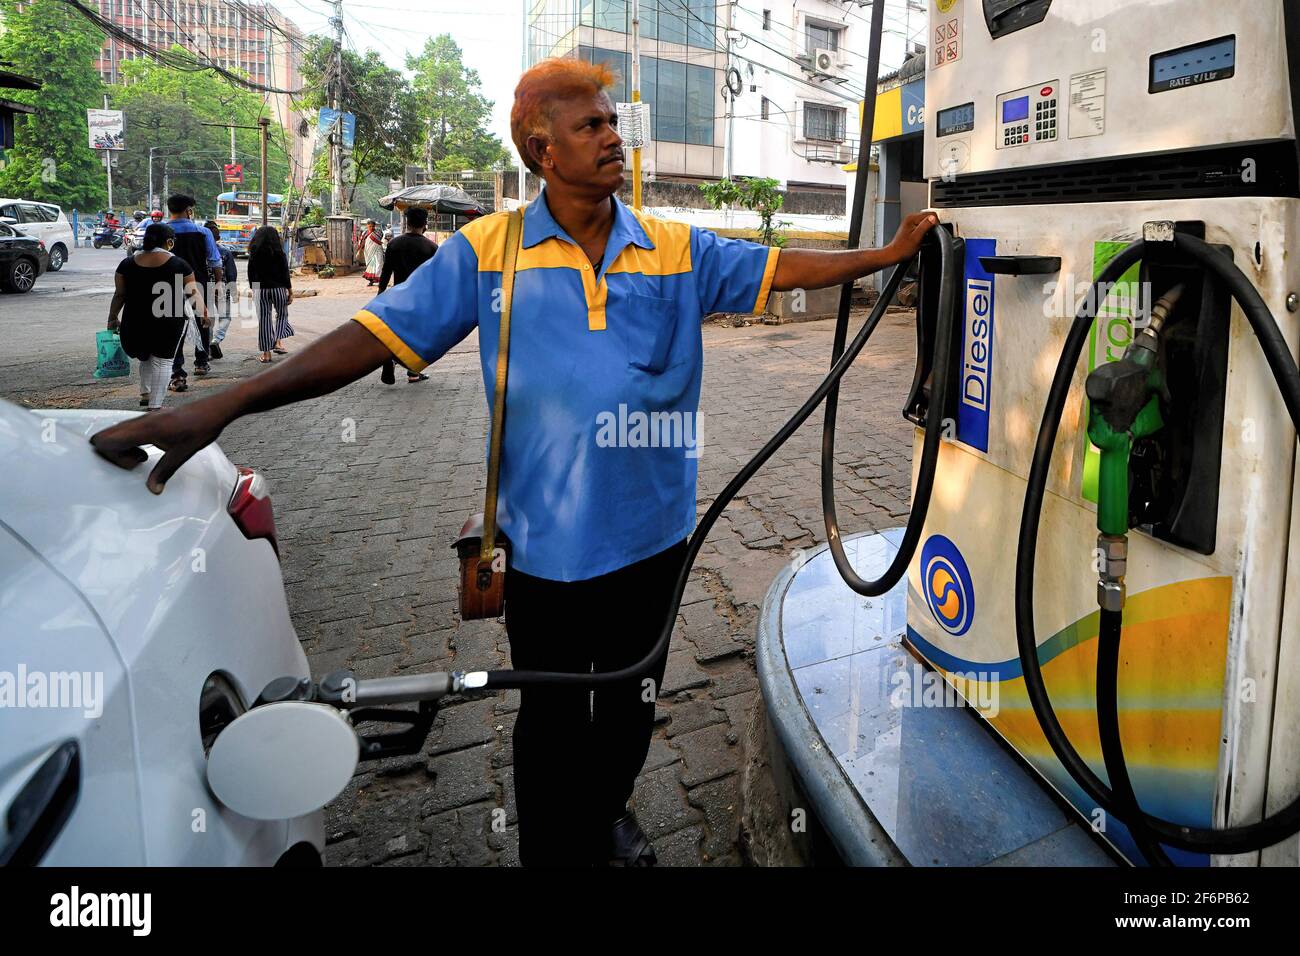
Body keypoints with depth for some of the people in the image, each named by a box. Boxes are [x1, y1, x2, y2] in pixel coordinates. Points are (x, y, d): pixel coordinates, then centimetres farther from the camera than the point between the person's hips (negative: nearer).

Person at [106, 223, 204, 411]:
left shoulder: (127, 264, 4)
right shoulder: (179, 264, -3)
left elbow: (119, 294, 5)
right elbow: (193, 293, 2)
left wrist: (112, 318, 14)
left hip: (135, 321, 3)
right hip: (169, 322, -3)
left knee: (145, 357, 25)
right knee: (162, 360, 3)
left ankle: (145, 394, 19)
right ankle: (155, 405, -1)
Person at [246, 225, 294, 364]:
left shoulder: (254, 254, 1)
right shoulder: (279, 253, -6)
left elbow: (251, 275, 4)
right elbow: (285, 274, -5)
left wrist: (254, 290, 15)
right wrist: (290, 292, 1)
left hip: (260, 290, 2)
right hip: (278, 288, -2)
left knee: (263, 319, 6)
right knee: (282, 315, 18)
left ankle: (266, 353, 6)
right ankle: (278, 342, 1)